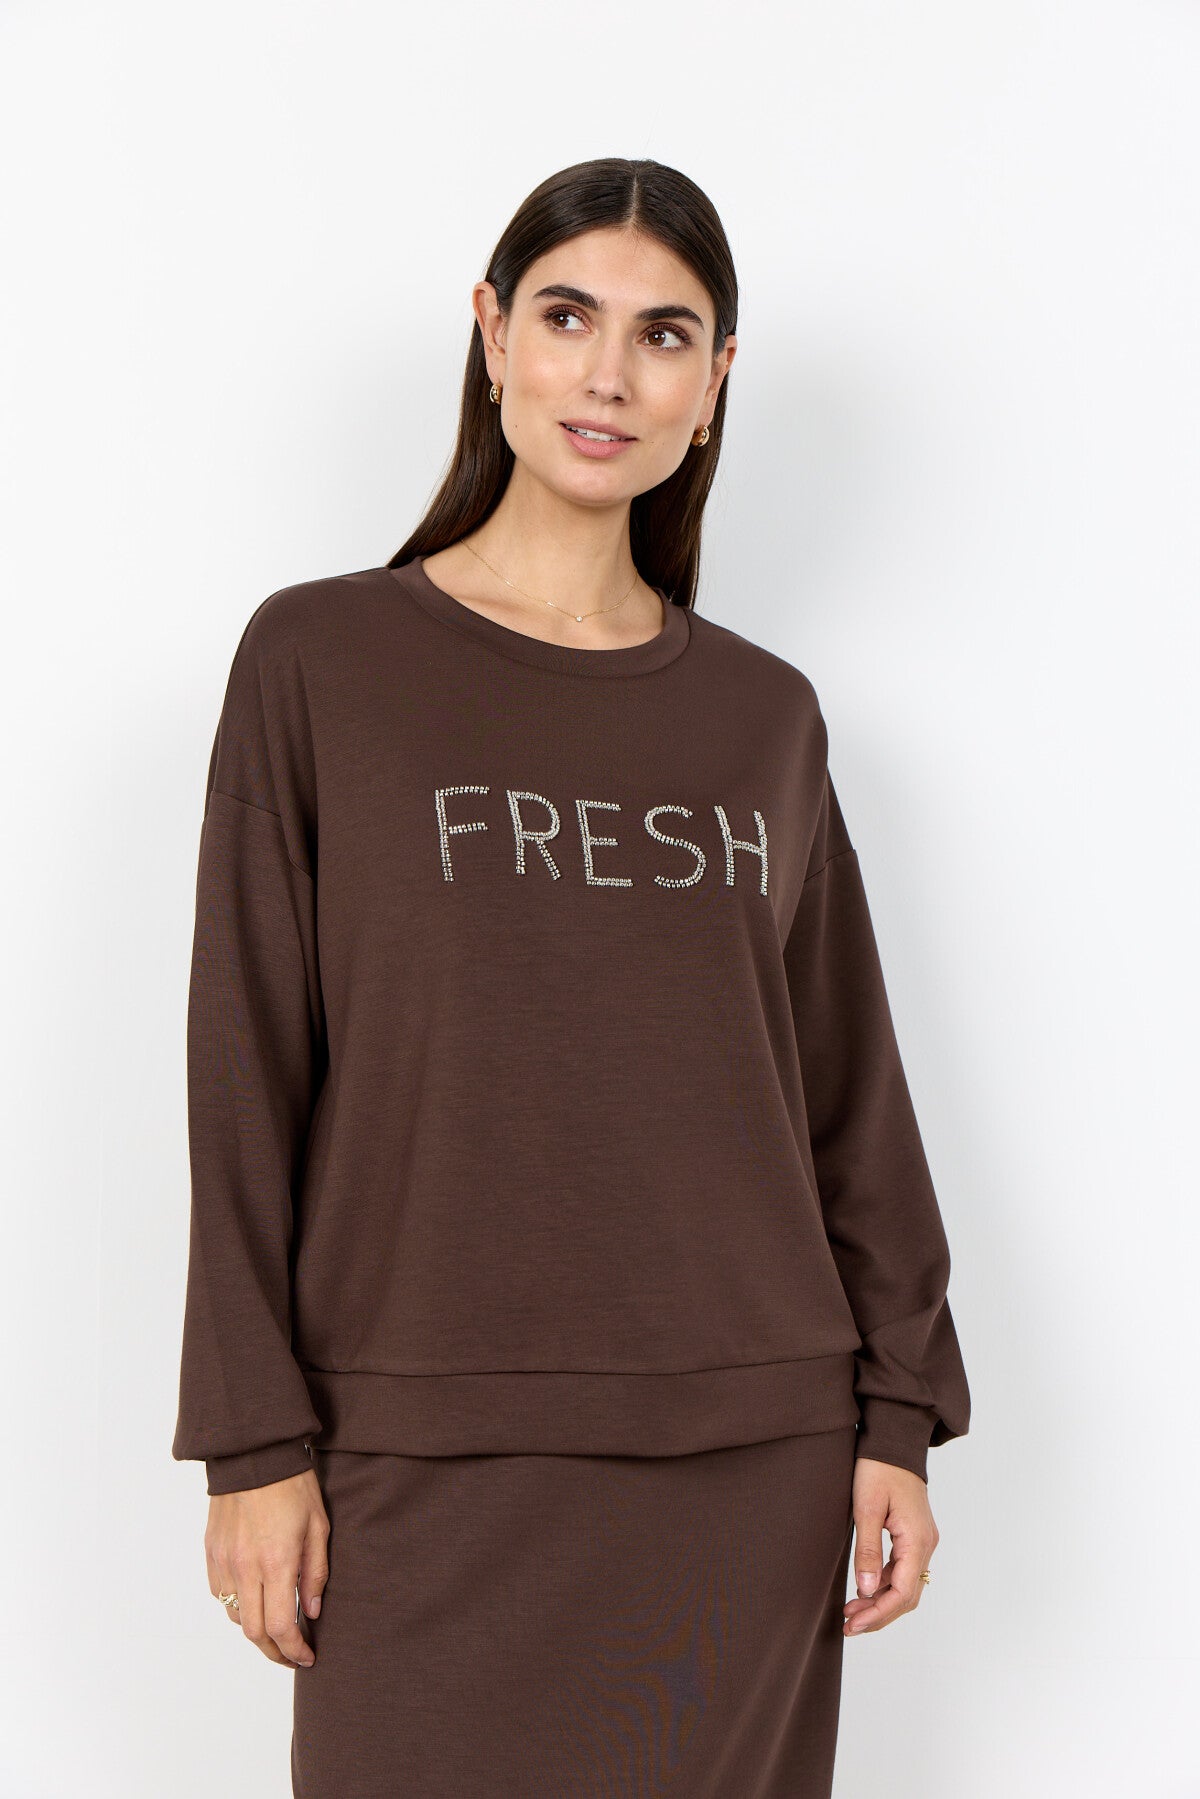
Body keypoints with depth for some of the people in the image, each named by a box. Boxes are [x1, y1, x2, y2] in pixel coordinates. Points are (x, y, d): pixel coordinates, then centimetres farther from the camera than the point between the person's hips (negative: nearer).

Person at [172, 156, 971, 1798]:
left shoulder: (765, 715, 7)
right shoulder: (319, 662, -1)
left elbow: (850, 1093, 9)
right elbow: (248, 1088, -3)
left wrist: (898, 1413, 6)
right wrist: (255, 1438, -6)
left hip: (751, 1456, 3)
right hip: (432, 1459, -2)